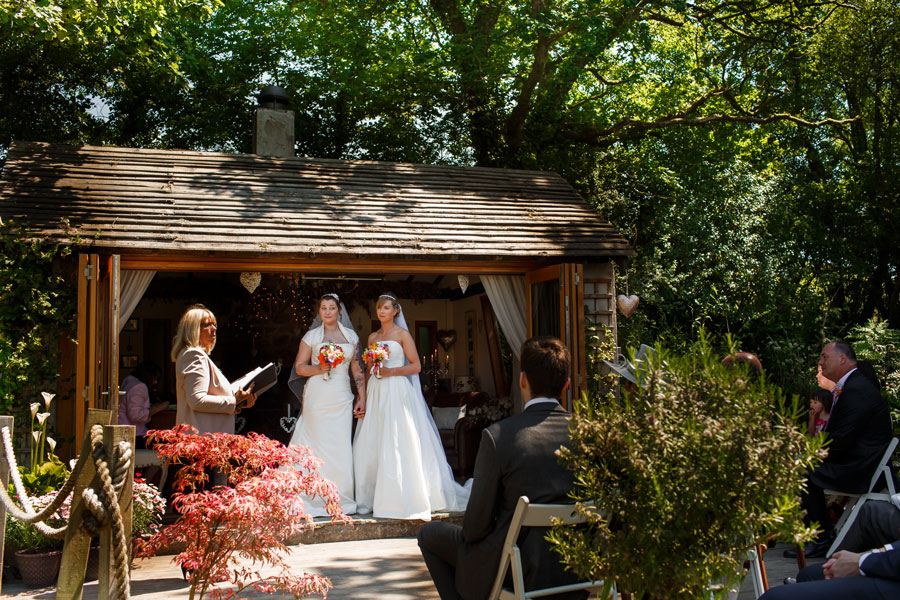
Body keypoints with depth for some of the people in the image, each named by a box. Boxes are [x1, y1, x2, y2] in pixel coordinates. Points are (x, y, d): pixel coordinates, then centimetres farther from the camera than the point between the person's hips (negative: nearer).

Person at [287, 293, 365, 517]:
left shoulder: (351, 336, 11)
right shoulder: (311, 336, 5)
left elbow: (357, 368, 13)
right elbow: (299, 366, 5)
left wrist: (362, 397, 6)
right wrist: (319, 368, -14)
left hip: (342, 398, 2)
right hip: (318, 396, -2)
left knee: (341, 446, 0)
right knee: (319, 445, -5)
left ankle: (341, 499, 8)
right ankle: (319, 499, 2)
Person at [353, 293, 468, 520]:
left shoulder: (402, 334, 1)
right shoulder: (373, 337, 16)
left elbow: (416, 365, -4)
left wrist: (391, 371, -14)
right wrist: (364, 396, 9)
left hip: (397, 392, -5)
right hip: (376, 392, 5)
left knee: (397, 445, -9)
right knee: (370, 445, 1)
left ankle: (404, 499, -4)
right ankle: (372, 499, 7)